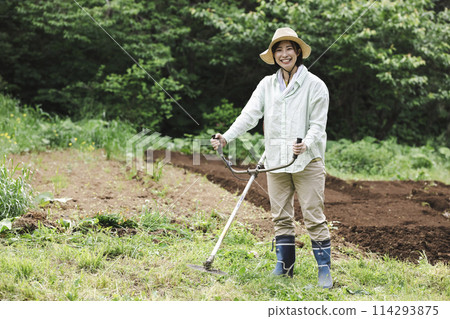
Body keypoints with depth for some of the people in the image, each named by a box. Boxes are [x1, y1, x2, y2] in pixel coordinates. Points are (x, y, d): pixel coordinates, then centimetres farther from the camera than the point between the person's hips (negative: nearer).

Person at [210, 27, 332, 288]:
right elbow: (250, 115, 1)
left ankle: (325, 269, 6)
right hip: (276, 160, 4)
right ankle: (284, 267, 21)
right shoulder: (267, 85, 9)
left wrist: (306, 144, -26)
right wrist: (227, 137, -13)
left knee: (314, 217, -3)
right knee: (281, 217, 10)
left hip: (307, 161, -4)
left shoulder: (314, 85, -2)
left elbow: (318, 125, -5)